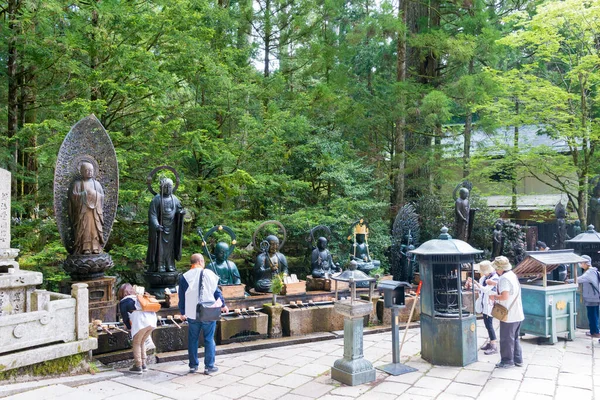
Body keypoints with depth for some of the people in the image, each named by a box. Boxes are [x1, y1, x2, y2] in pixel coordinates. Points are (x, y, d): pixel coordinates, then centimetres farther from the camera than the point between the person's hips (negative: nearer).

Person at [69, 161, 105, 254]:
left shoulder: (97, 183, 17)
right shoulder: (77, 183, 6)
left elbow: (102, 197, 14)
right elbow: (73, 195, -4)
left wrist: (95, 194, -1)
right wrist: (85, 193, -8)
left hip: (95, 213, 3)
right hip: (82, 212, -3)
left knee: (95, 230, -2)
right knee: (83, 232, -9)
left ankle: (95, 249, -1)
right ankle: (84, 249, -8)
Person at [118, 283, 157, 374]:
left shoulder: (123, 302, 15)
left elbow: (125, 317, 16)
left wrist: (129, 327, 32)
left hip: (141, 322, -6)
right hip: (152, 320, 6)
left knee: (136, 343, 11)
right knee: (142, 342, 22)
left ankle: (138, 366, 10)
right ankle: (144, 364, 24)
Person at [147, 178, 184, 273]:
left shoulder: (174, 199, 8)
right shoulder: (157, 199, -7)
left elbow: (179, 210, 12)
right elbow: (152, 214, -11)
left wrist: (181, 212, -14)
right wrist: (156, 225, -23)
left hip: (171, 227, 5)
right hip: (160, 226, -4)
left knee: (170, 246, 6)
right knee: (160, 246, -3)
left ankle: (170, 265, 12)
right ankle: (159, 266, 2)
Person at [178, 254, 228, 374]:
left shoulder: (184, 277, -2)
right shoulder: (210, 274, -5)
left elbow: (182, 297, 4)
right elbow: (217, 292, 2)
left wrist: (182, 313, 17)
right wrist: (223, 305, 18)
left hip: (192, 314, 2)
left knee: (192, 340, 13)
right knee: (209, 339, 6)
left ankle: (193, 366, 19)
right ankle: (209, 366, 10)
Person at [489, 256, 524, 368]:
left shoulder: (504, 278, -20)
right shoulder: (513, 275, 11)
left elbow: (505, 296, -29)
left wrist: (495, 297, -12)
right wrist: (497, 295, 14)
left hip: (509, 315, -9)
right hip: (517, 314, 9)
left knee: (506, 339, 3)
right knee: (515, 338, 19)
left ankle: (507, 361, 12)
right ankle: (518, 359, 25)